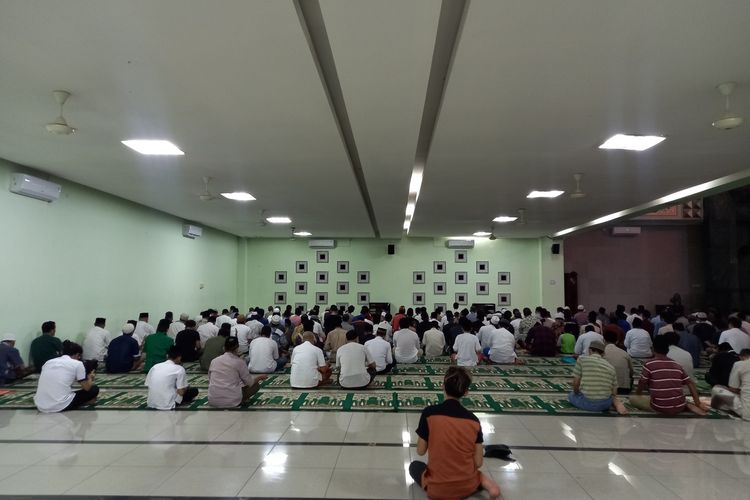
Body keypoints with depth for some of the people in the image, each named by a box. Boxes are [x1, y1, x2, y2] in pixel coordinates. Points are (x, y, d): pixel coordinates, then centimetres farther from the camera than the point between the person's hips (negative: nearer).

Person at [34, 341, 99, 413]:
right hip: (60, 406, -6)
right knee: (94, 389, 14)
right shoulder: (77, 364, 0)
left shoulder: (48, 362, 16)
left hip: (40, 406, 6)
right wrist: (90, 378, 26)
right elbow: (87, 388, 4)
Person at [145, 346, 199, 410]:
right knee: (194, 390, 12)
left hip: (151, 404, 6)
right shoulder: (179, 369, -8)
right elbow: (181, 392, -10)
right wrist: (186, 388, 13)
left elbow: (148, 385, 11)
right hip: (167, 405, -6)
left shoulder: (155, 366, 7)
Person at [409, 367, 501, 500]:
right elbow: (478, 463, -4)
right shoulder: (473, 420, -7)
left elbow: (420, 451, -6)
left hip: (438, 488, -3)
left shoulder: (429, 413, -15)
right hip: (468, 487, 3)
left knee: (414, 466, 27)